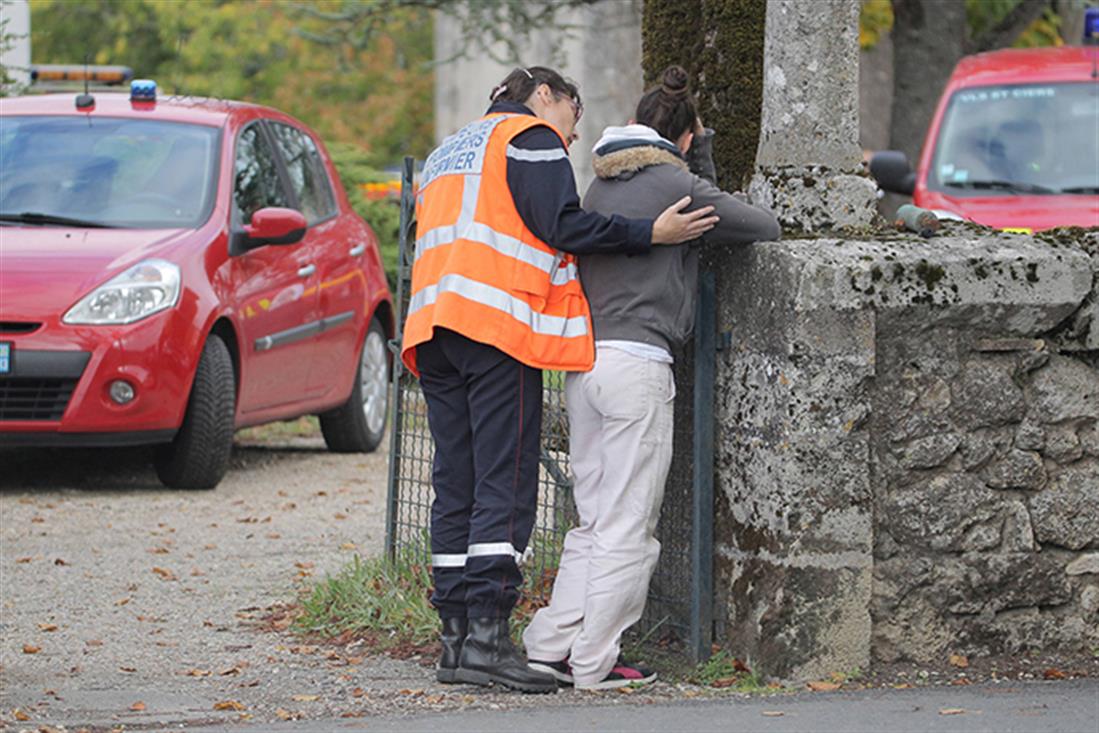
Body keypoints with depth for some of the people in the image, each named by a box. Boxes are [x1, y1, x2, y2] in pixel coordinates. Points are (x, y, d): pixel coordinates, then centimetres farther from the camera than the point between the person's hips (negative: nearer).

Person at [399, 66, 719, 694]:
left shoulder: (448, 153, 31)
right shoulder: (532, 137, 4)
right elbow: (561, 224, -10)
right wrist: (651, 234, -9)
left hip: (434, 329, 8)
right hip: (501, 323, -8)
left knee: (456, 486, 6)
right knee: (506, 484, -11)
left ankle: (456, 640, 3)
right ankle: (487, 635, -20)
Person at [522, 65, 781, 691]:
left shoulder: (602, 184, 17)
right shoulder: (676, 183, -4)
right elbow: (765, 228, 5)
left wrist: (702, 148, 25)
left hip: (582, 357, 8)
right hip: (636, 359, -8)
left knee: (594, 521, 14)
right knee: (628, 527, -2)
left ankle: (550, 646, 9)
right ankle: (595, 663, -1)